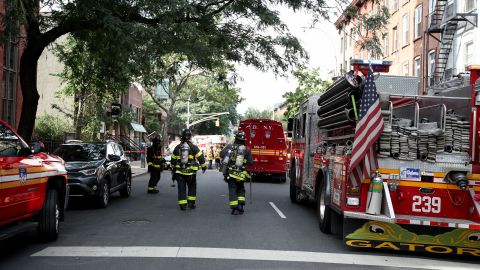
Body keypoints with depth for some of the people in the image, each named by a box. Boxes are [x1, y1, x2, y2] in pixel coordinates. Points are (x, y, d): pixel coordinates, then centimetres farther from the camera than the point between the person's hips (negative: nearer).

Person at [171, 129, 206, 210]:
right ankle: (191, 203, 13)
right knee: (192, 187, 14)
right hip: (190, 171, -1)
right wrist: (203, 166, 7)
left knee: (181, 188, 5)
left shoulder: (177, 147, 4)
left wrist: (173, 169, 25)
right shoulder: (193, 147, -5)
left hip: (179, 172, 2)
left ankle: (182, 205, 1)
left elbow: (173, 159, 12)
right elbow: (200, 157, -6)